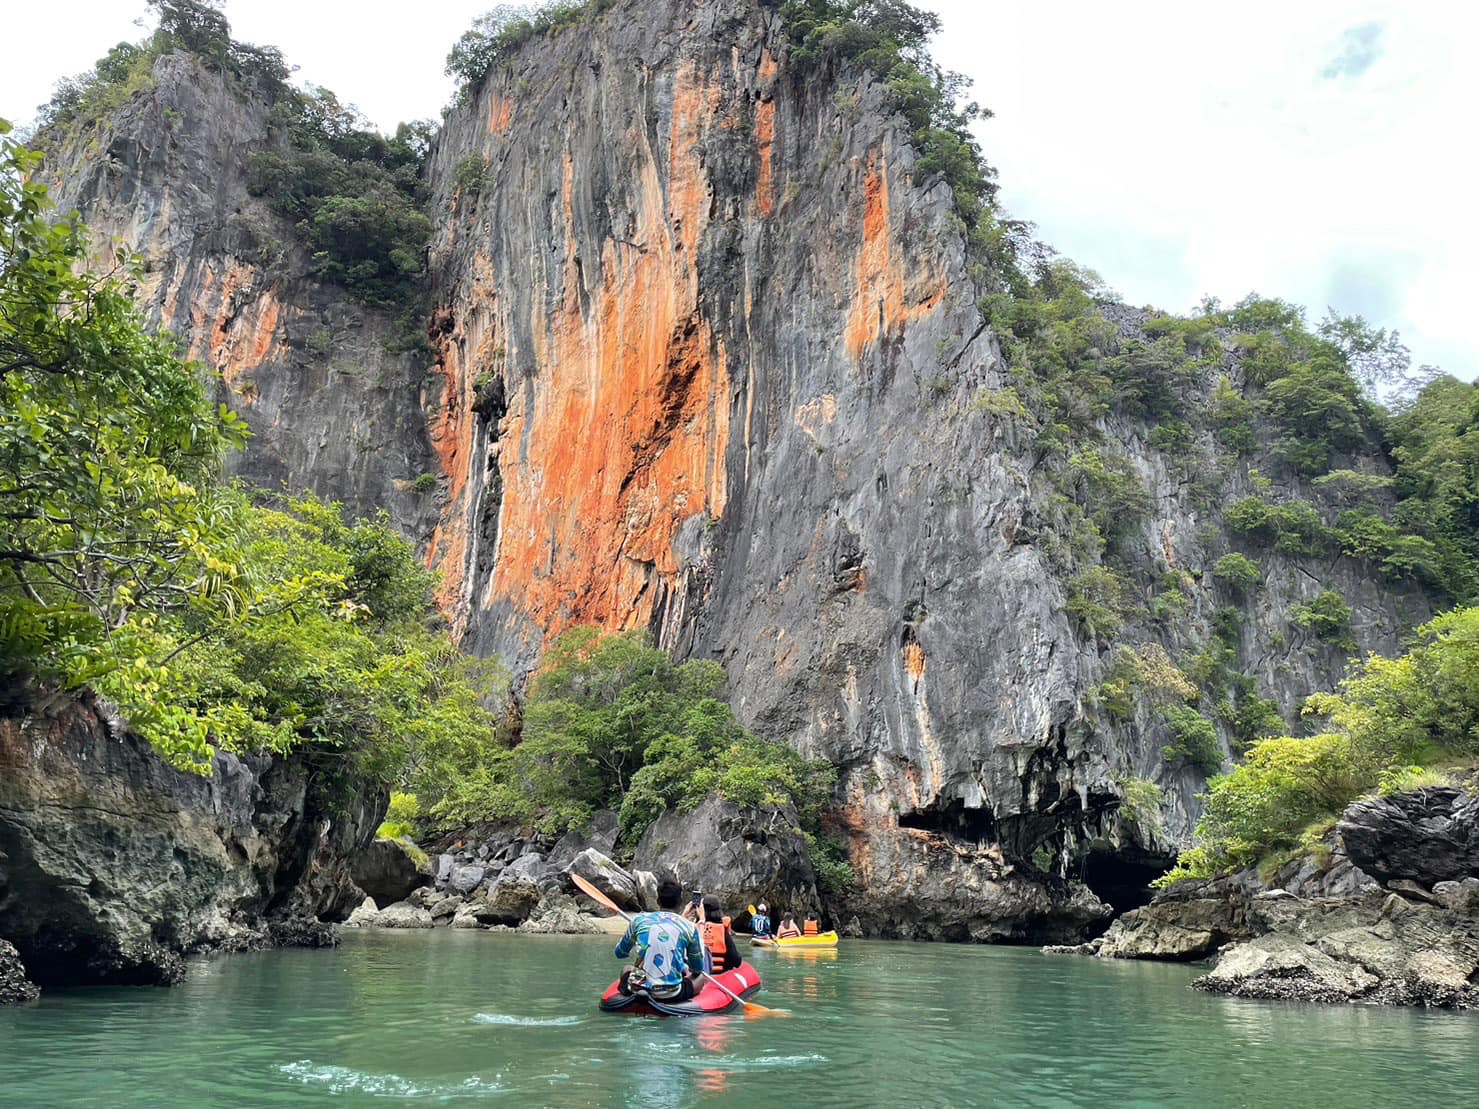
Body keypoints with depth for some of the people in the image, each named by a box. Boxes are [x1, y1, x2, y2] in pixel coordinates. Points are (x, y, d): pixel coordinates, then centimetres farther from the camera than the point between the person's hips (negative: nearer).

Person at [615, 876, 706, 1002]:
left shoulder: (639, 920, 2)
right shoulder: (689, 927, -3)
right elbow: (698, 969, 8)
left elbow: (620, 953, 16)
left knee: (627, 970, 34)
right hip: (672, 995, -2)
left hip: (640, 988, 2)